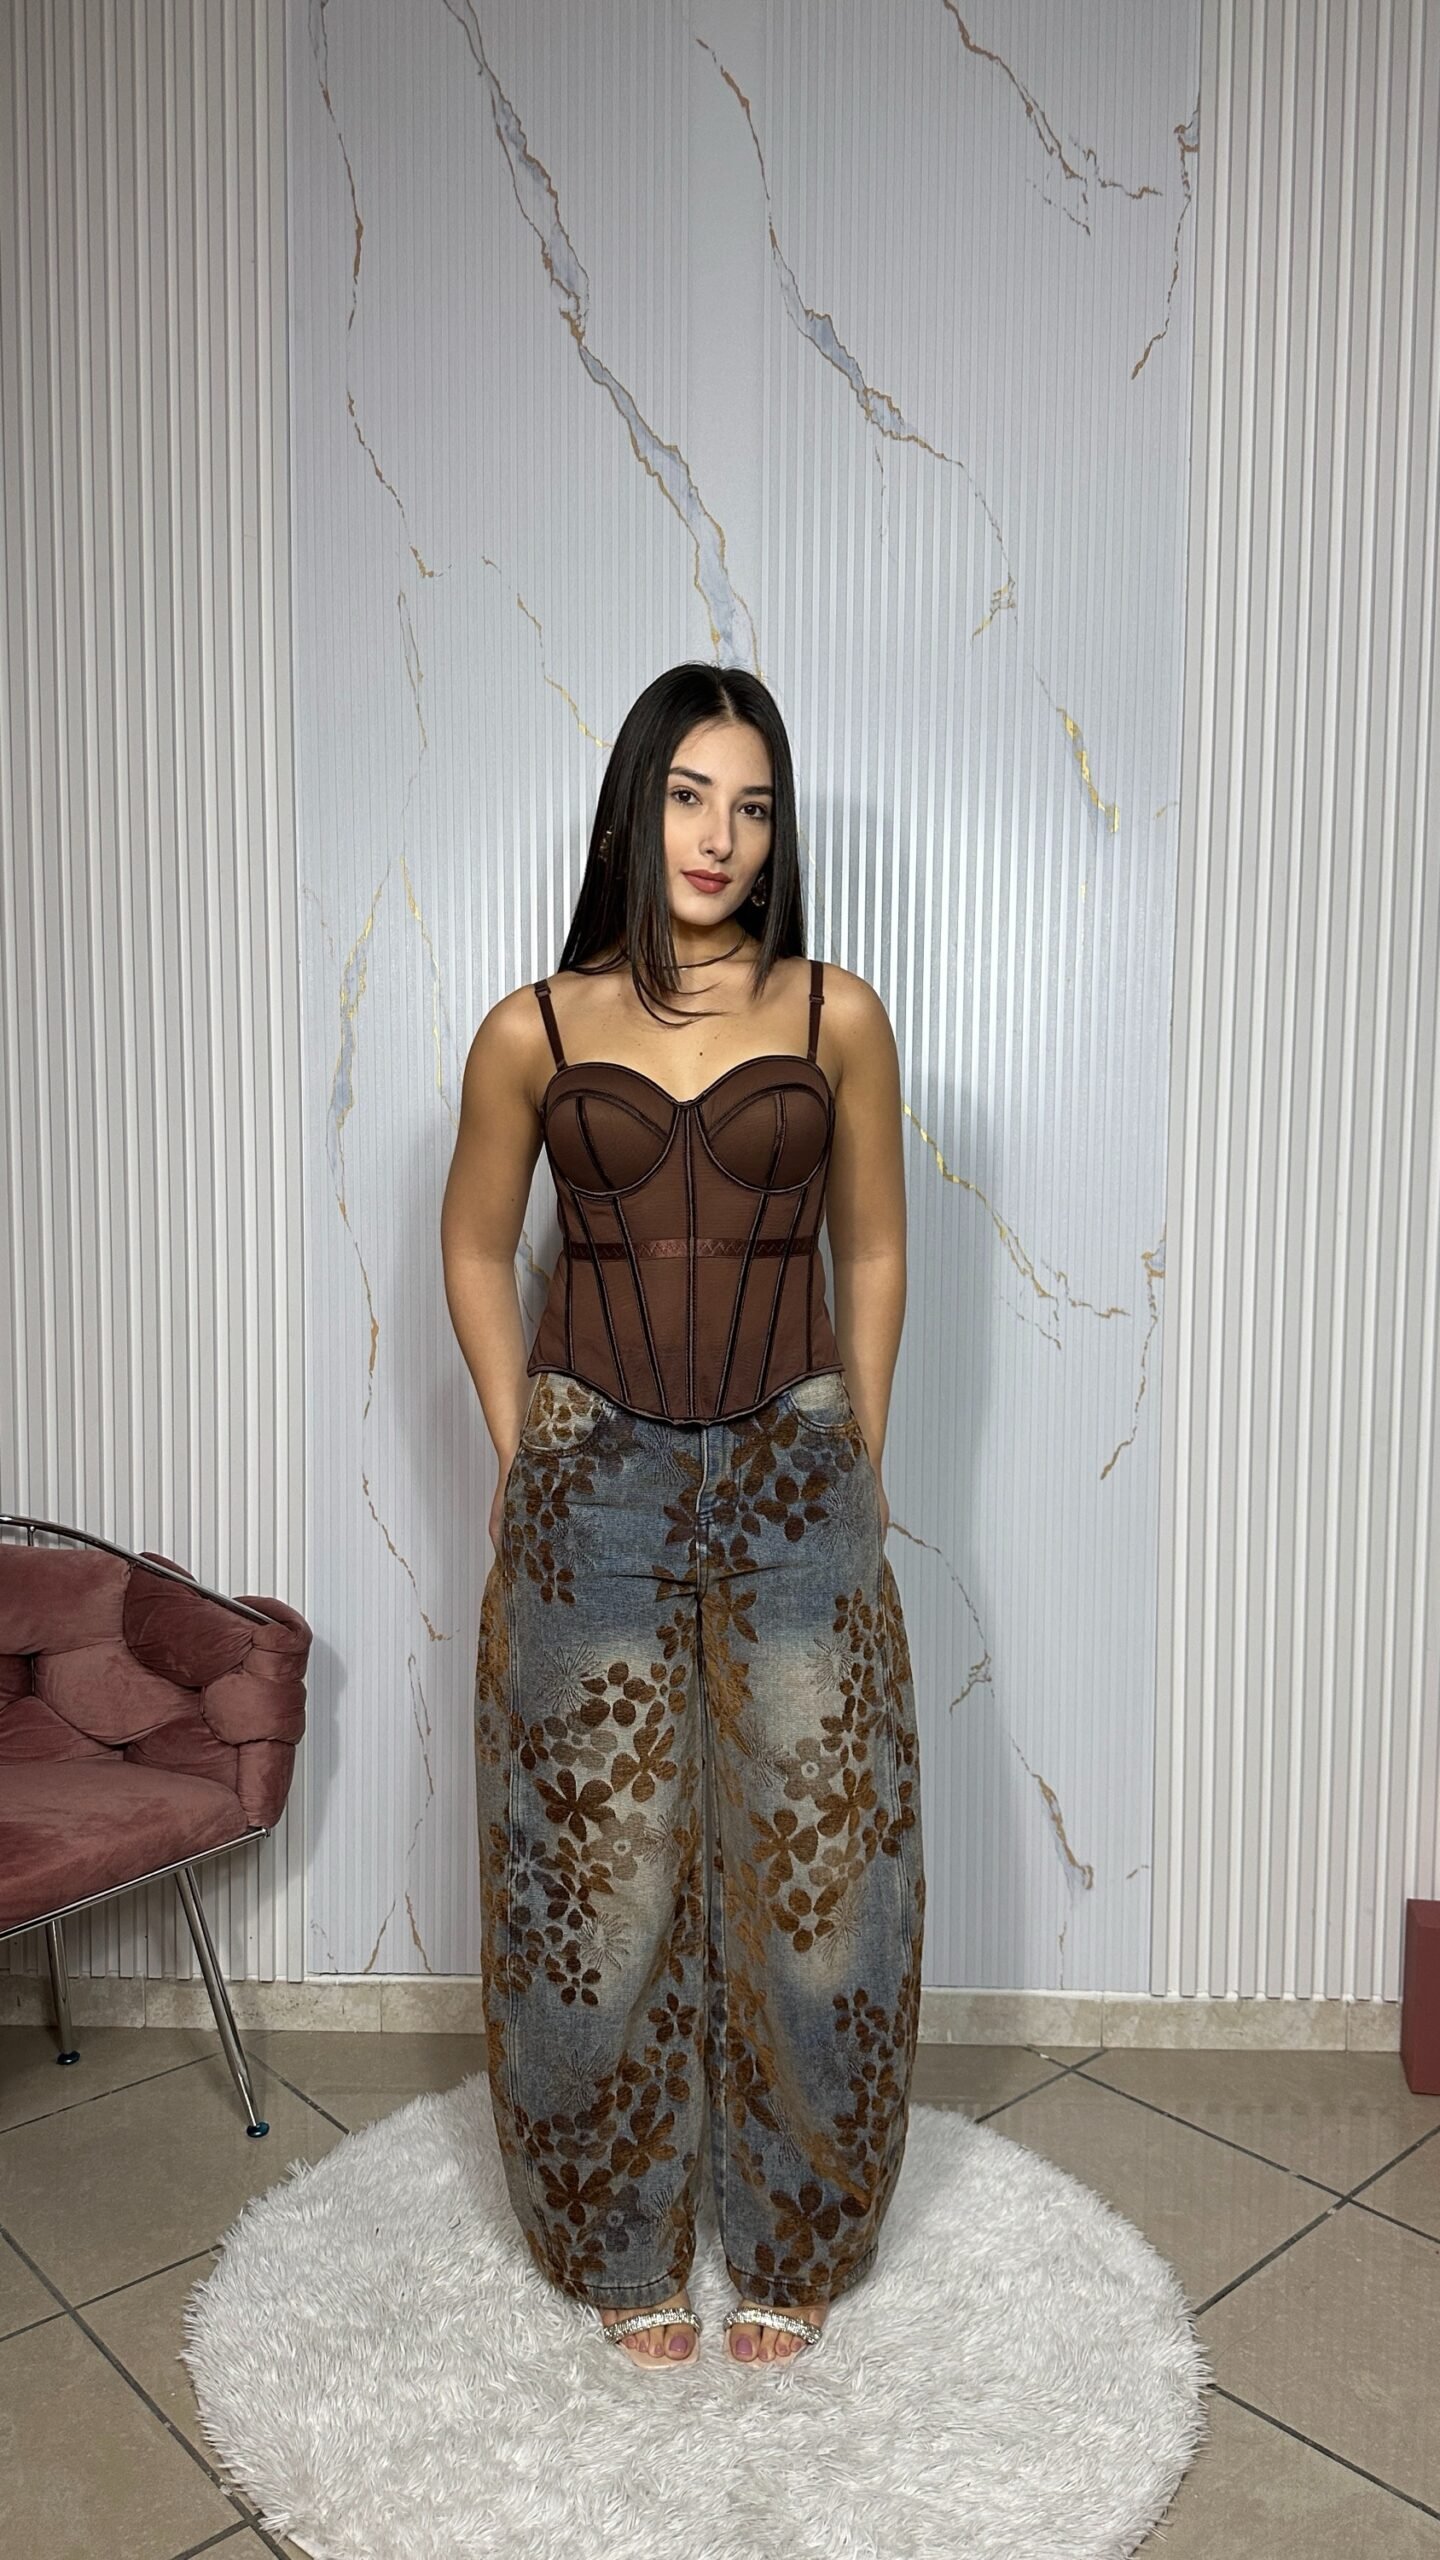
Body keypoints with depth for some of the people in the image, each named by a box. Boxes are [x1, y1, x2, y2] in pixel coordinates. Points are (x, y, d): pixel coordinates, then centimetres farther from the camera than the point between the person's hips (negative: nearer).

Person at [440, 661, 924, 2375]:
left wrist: (859, 1460, 6)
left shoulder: (836, 1017, 0)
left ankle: (792, 2249, 31)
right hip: (595, 1485, 0)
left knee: (808, 1858, 7)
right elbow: (476, 1252, 10)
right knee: (600, 1862, 9)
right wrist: (521, 1456, 6)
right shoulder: (533, 1032, 0)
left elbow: (873, 1253, 8)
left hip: (794, 1481, 1)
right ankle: (625, 2252, 32)